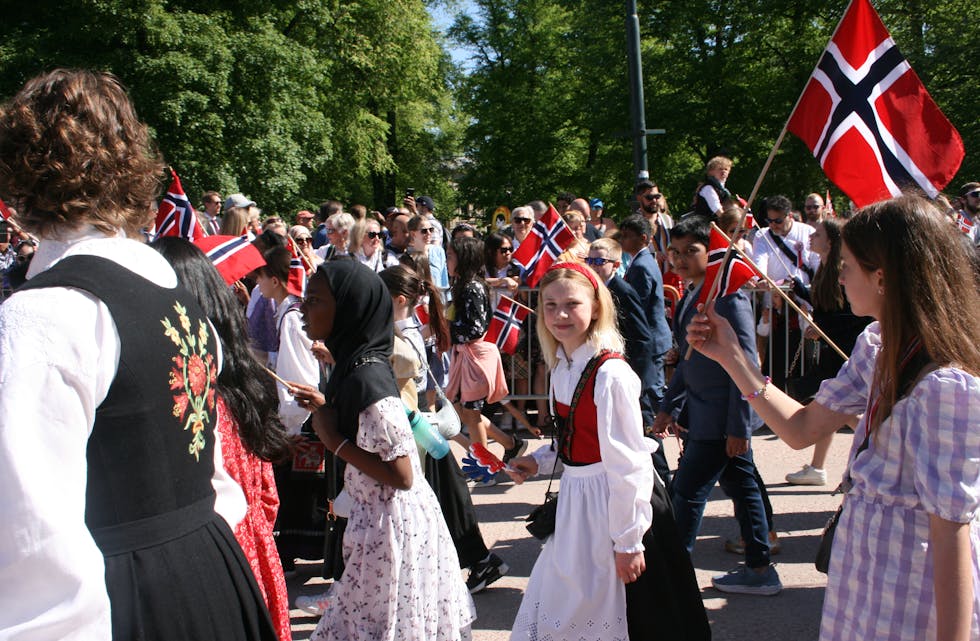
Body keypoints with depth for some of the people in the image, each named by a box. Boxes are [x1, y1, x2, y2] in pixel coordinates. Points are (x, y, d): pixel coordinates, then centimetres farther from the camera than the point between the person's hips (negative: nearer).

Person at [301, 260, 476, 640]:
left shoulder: (366, 378, -24)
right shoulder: (355, 365, 2)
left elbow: (402, 476, -23)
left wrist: (335, 442, -18)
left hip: (390, 524, -9)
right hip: (378, 517, 9)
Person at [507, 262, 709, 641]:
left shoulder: (610, 374, -22)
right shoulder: (561, 366, 4)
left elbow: (627, 463, -21)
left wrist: (628, 541, -19)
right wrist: (538, 463, 2)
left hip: (613, 504, -8)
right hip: (576, 500, 8)